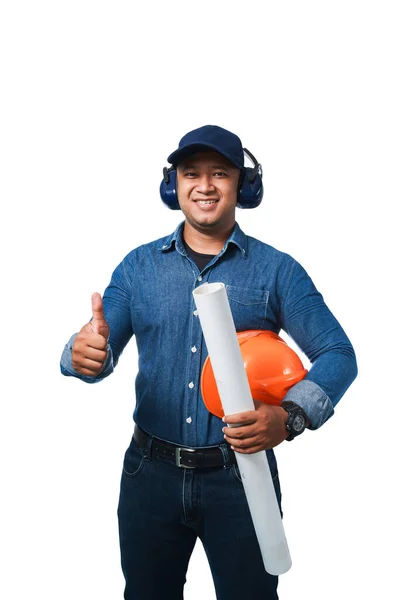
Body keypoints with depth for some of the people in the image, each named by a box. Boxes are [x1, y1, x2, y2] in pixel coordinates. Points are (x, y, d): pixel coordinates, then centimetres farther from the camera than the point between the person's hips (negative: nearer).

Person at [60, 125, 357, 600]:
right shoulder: (139, 266, 2)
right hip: (150, 472, 3)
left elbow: (338, 354, -6)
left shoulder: (277, 270, -4)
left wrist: (290, 416, -25)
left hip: (241, 474, -2)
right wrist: (85, 353, -29)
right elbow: (100, 354, -4)